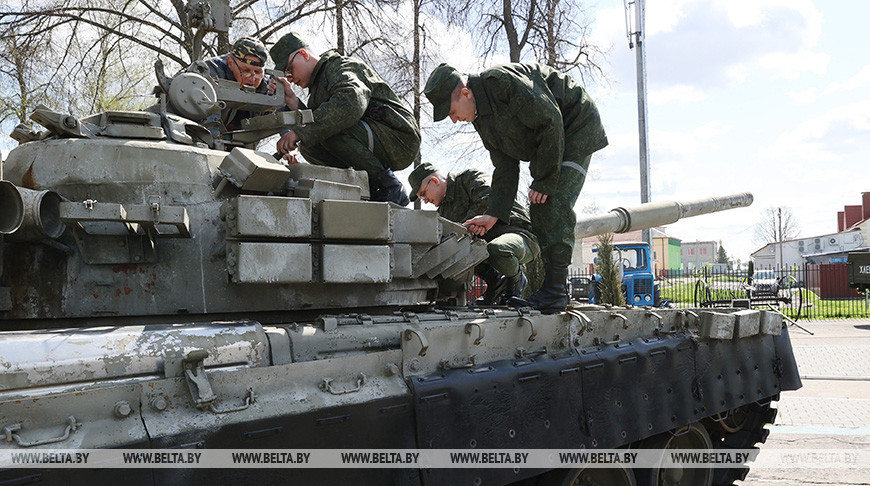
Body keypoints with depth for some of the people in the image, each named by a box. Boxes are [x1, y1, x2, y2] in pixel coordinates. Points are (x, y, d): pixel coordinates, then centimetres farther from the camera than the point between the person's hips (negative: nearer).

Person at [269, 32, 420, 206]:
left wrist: (300, 132, -36)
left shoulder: (343, 67, -8)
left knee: (331, 129, -29)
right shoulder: (318, 84, 21)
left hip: (400, 142, -9)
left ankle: (391, 188, -17)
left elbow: (351, 103, -34)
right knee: (307, 147, 1)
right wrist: (294, 103, -9)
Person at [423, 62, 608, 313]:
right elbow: (505, 169, 0)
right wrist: (493, 214, -10)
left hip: (577, 130, -9)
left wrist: (544, 180, -24)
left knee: (555, 206, -19)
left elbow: (550, 121, -28)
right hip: (545, 144, 10)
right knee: (539, 211, 3)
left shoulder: (504, 82, -29)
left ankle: (555, 293, -17)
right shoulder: (480, 118, 0)